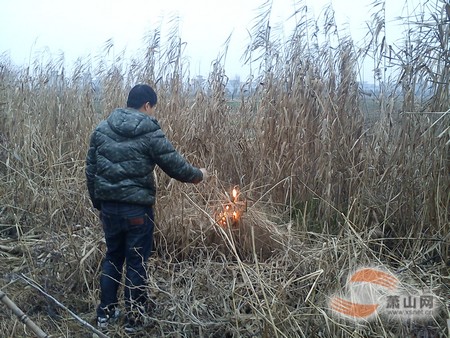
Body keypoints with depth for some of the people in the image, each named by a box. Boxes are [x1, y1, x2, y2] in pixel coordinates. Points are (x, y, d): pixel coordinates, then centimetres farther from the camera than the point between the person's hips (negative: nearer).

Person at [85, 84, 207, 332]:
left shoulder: (102, 128, 4)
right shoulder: (151, 133, -12)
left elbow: (90, 169, 8)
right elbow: (176, 166, -8)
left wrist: (98, 203, 17)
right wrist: (198, 175, 12)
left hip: (109, 206, 5)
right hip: (137, 209, -5)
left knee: (113, 257, 20)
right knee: (136, 261, 9)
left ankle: (105, 313, 29)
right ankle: (134, 318, 22)